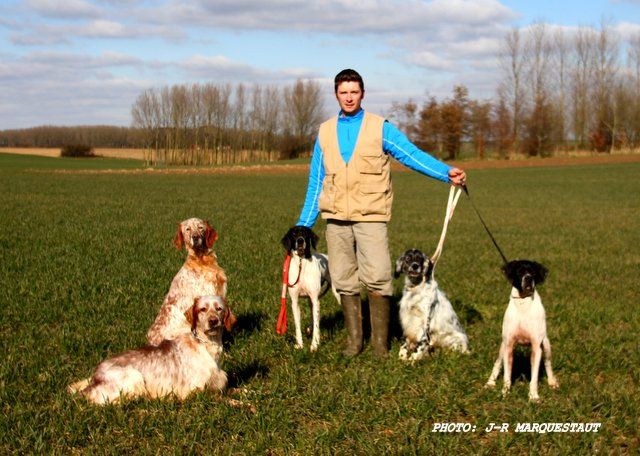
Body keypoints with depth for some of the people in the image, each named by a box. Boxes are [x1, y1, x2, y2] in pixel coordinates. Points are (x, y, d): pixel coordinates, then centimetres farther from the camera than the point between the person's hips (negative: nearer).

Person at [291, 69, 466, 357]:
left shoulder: (380, 128, 3)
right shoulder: (325, 132, 12)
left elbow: (412, 154, -6)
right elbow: (316, 182, 16)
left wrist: (446, 173, -22)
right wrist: (303, 225, 14)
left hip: (370, 217, -3)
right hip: (336, 218, 3)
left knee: (377, 279, -9)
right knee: (344, 282, 6)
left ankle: (380, 342, 3)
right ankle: (354, 340, 18)